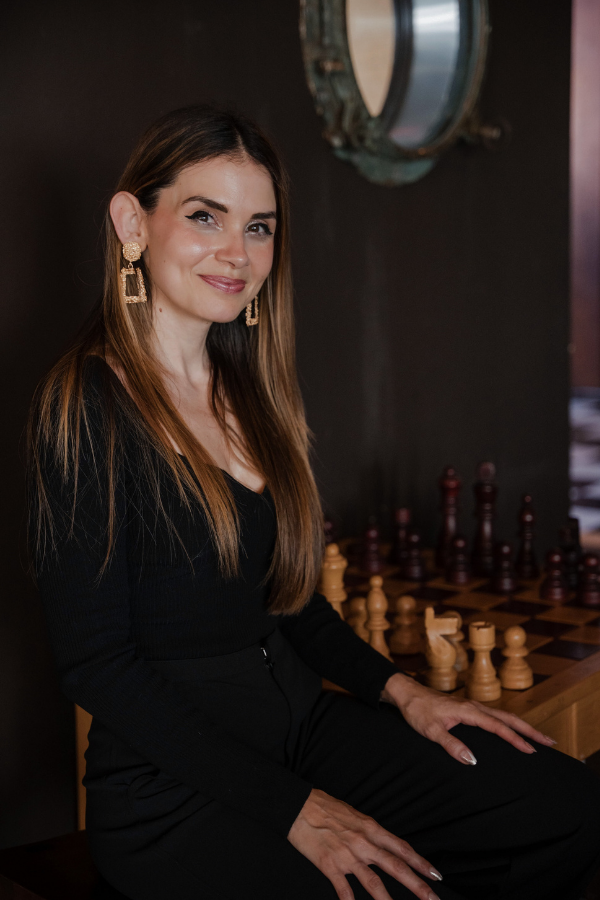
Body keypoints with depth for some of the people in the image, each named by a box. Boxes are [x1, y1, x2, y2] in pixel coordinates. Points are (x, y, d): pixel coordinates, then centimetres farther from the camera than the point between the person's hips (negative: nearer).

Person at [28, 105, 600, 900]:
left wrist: (399, 690, 2)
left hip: (305, 726, 7)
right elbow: (96, 663, -15)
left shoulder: (249, 389, 11)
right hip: (173, 789, -6)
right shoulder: (87, 406, -13)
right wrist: (292, 808, -17)